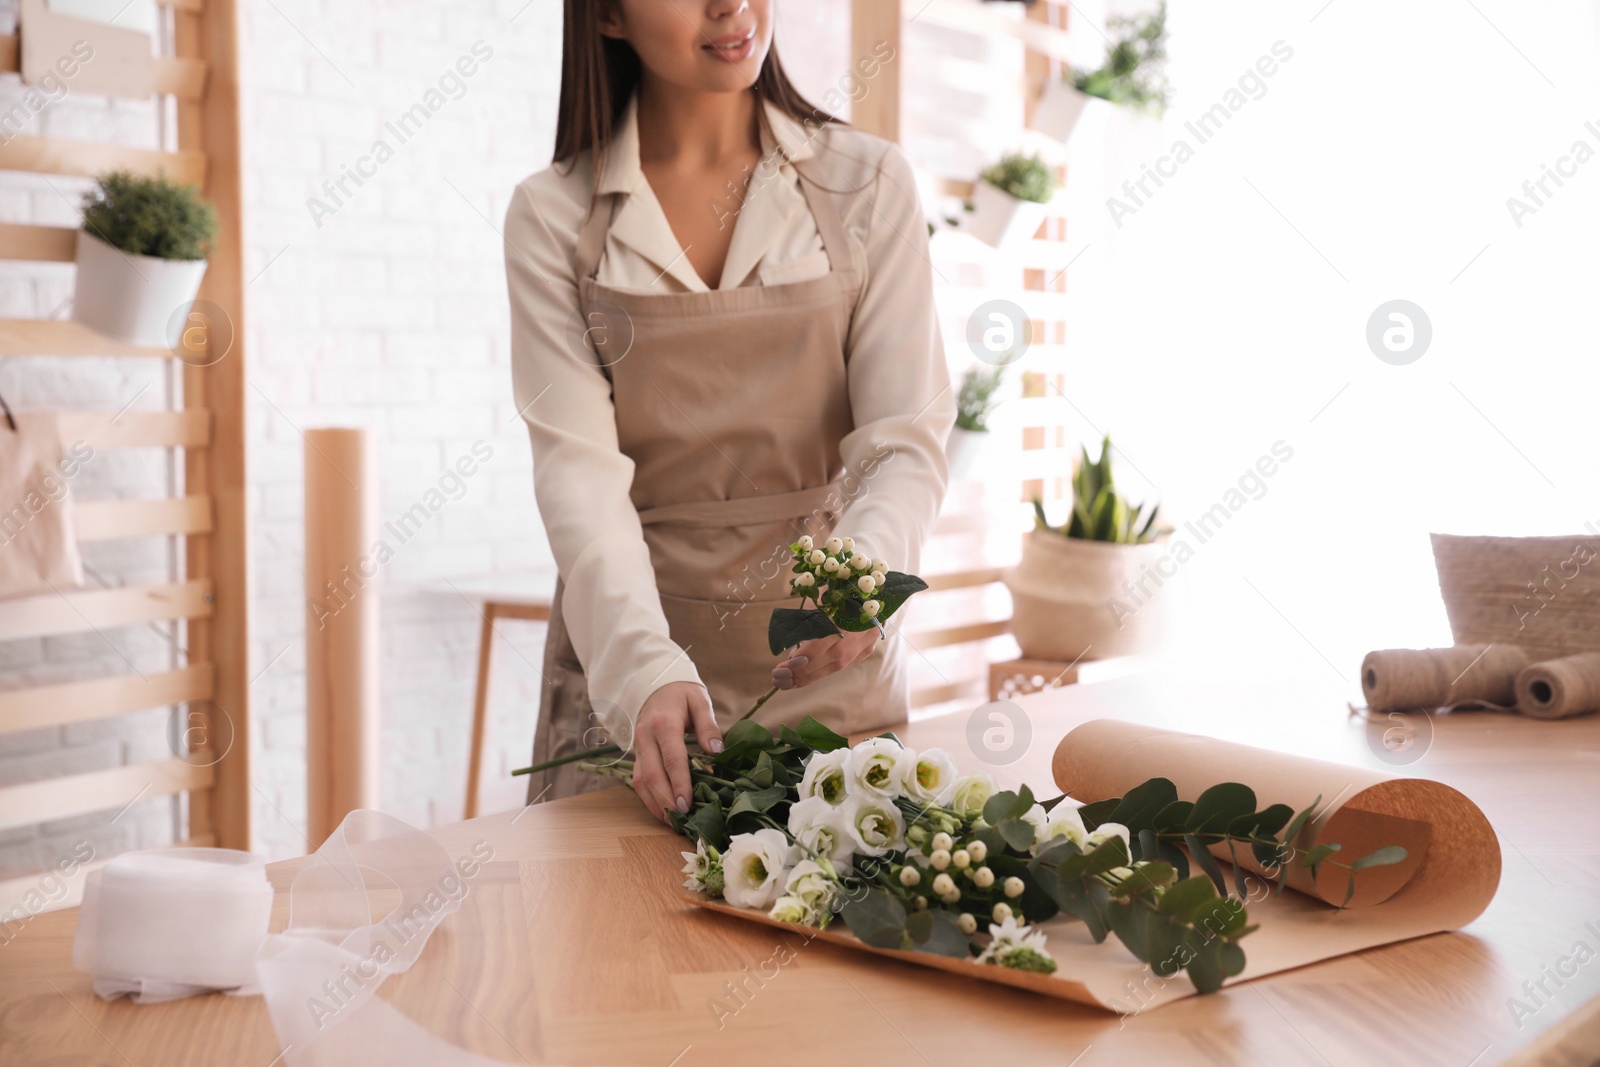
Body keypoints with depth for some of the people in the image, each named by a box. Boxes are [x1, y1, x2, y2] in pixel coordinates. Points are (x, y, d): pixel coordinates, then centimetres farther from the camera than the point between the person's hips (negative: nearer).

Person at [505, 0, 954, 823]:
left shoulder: (869, 184, -1)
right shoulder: (552, 217, -2)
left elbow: (908, 438, -7)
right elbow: (577, 464, -11)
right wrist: (645, 665, -27)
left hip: (827, 653, 1)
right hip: (624, 656, 0)